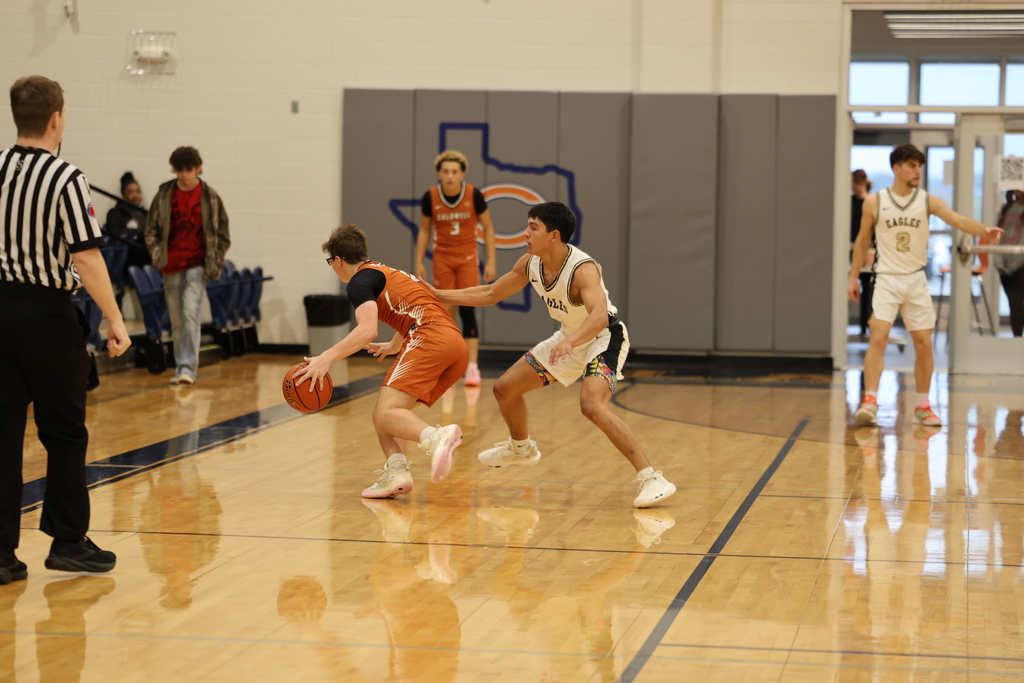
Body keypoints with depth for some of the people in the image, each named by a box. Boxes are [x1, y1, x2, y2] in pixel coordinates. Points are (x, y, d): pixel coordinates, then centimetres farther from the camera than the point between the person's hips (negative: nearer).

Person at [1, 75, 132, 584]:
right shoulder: (65, 179, -13)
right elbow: (86, 259, -16)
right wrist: (115, 322, -11)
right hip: (46, 312, -4)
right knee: (64, 432, 10)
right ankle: (68, 541, 17)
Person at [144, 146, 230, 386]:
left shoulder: (210, 197, 0)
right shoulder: (164, 195, 3)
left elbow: (223, 233, 6)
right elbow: (152, 227, 10)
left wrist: (216, 262, -2)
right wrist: (157, 254, -3)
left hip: (197, 264, -3)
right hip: (171, 266, 3)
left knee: (190, 312, -17)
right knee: (177, 321, 8)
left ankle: (188, 368, -18)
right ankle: (180, 369, 17)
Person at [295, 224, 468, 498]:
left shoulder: (360, 280, 5)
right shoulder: (389, 273, 33)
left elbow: (368, 330, -13)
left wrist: (326, 358, -16)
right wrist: (393, 347, 70)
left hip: (430, 339, -9)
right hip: (458, 345, 9)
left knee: (385, 414, -18)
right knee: (383, 413, 13)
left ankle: (437, 437, -45)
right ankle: (396, 472, -9)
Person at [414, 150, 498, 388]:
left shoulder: (474, 195, -13)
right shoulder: (430, 197, -10)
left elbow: (488, 227, -2)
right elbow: (424, 230, 4)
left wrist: (491, 261, -6)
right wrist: (419, 262, 1)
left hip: (467, 258, -1)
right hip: (442, 259, 1)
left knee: (467, 310, -10)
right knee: (446, 312, 1)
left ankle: (472, 367, -9)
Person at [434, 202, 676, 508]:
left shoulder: (582, 269, -31)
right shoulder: (530, 263, -7)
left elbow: (599, 316, -47)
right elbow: (491, 293, 8)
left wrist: (570, 342, -65)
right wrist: (438, 295, 5)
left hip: (603, 337, -9)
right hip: (571, 338, 9)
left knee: (592, 406, -33)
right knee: (505, 389, 13)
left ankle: (651, 479, -30)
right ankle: (521, 448, 44)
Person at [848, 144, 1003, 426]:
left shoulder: (928, 201, -2)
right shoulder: (874, 202, -2)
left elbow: (958, 220, -16)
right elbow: (862, 240, 8)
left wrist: (984, 229, -35)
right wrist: (853, 278, 7)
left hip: (916, 280, 2)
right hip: (886, 278, -2)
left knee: (924, 343, 3)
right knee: (878, 337, -16)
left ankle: (923, 406, 15)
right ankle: (870, 401, -17)